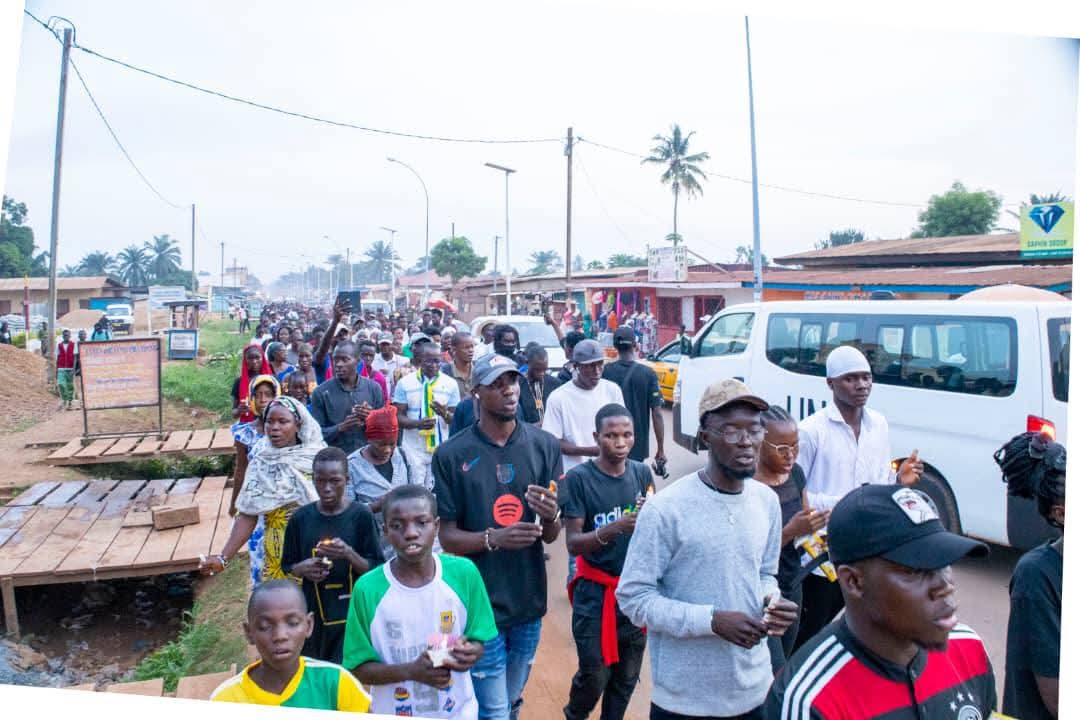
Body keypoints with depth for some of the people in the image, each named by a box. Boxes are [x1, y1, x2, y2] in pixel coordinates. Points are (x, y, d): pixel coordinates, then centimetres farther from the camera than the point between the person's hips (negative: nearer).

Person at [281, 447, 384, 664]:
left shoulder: (361, 516, -9)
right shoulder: (301, 518, -1)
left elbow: (376, 570, -5)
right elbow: (287, 565, 11)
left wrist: (349, 554, -22)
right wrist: (303, 568, -10)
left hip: (352, 613, -2)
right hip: (314, 613, 3)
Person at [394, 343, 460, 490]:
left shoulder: (450, 384, 1)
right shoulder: (405, 382, -1)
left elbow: (456, 420, 5)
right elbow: (398, 417, -1)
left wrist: (445, 414, -18)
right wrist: (417, 423, -20)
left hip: (440, 449, 1)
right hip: (413, 449, -1)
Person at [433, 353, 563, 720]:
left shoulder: (544, 445, -4)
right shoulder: (451, 454, -11)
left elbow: (551, 536, 0)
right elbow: (447, 537, -7)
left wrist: (551, 516, -23)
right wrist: (493, 538, -24)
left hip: (528, 600, 4)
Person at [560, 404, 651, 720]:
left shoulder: (642, 473, -2)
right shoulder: (579, 478, -15)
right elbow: (572, 543, -17)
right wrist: (614, 528, -31)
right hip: (595, 592, -3)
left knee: (627, 676, 13)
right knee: (594, 674, 5)